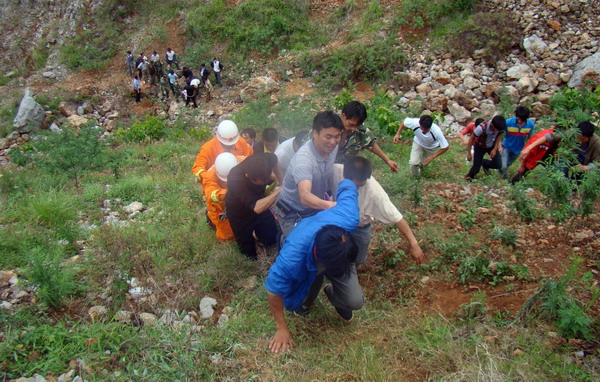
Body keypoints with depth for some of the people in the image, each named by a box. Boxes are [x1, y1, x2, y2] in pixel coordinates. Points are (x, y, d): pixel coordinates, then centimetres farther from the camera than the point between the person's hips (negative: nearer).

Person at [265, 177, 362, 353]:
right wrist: (282, 329, -16)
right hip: (305, 264, 0)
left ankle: (333, 294, 21)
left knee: (355, 302, -15)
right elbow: (274, 290, -29)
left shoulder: (349, 218, -44)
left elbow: (347, 185, -23)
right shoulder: (292, 257, -49)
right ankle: (306, 299, 12)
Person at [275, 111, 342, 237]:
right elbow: (305, 196, -49)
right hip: (292, 214, -7)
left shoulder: (332, 148, -11)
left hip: (316, 209, 7)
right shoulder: (303, 158, -35)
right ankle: (284, 239, 19)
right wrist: (328, 205, -66)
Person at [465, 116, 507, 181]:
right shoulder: (482, 128, -40)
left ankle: (484, 163, 26)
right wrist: (469, 153, -19)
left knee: (498, 165, -6)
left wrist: (495, 149, -12)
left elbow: (499, 136, -5)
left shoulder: (500, 126, -28)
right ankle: (470, 176, 31)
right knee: (476, 168, -4)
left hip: (492, 146, 4)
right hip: (480, 147, -4)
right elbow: (471, 139, -25)